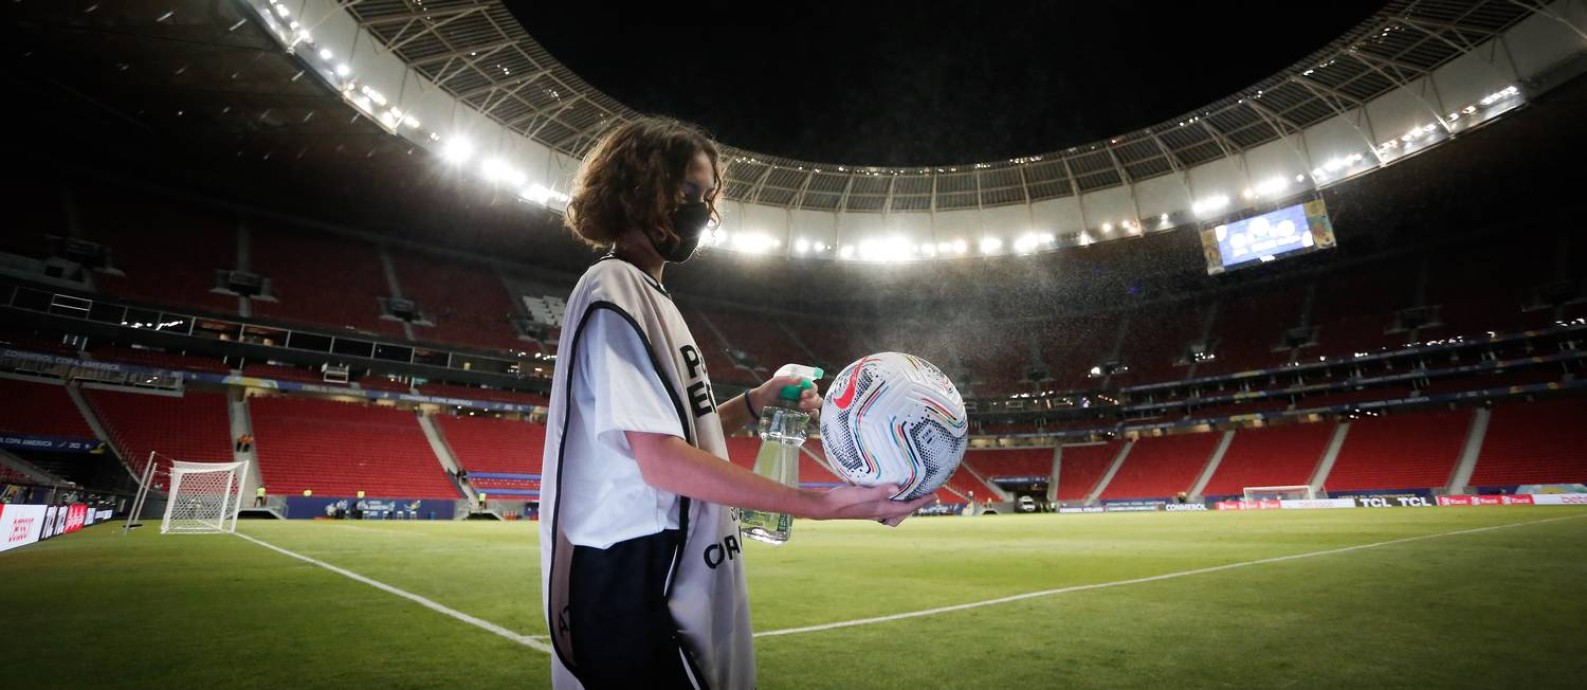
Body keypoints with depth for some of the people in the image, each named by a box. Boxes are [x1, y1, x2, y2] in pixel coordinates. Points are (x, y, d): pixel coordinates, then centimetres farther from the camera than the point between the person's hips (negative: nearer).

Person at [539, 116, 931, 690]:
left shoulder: (646, 295, 15)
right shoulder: (616, 289, -15)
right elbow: (662, 461, -25)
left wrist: (760, 400, 6)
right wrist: (823, 504, -27)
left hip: (677, 582, 10)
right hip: (636, 585, -9)